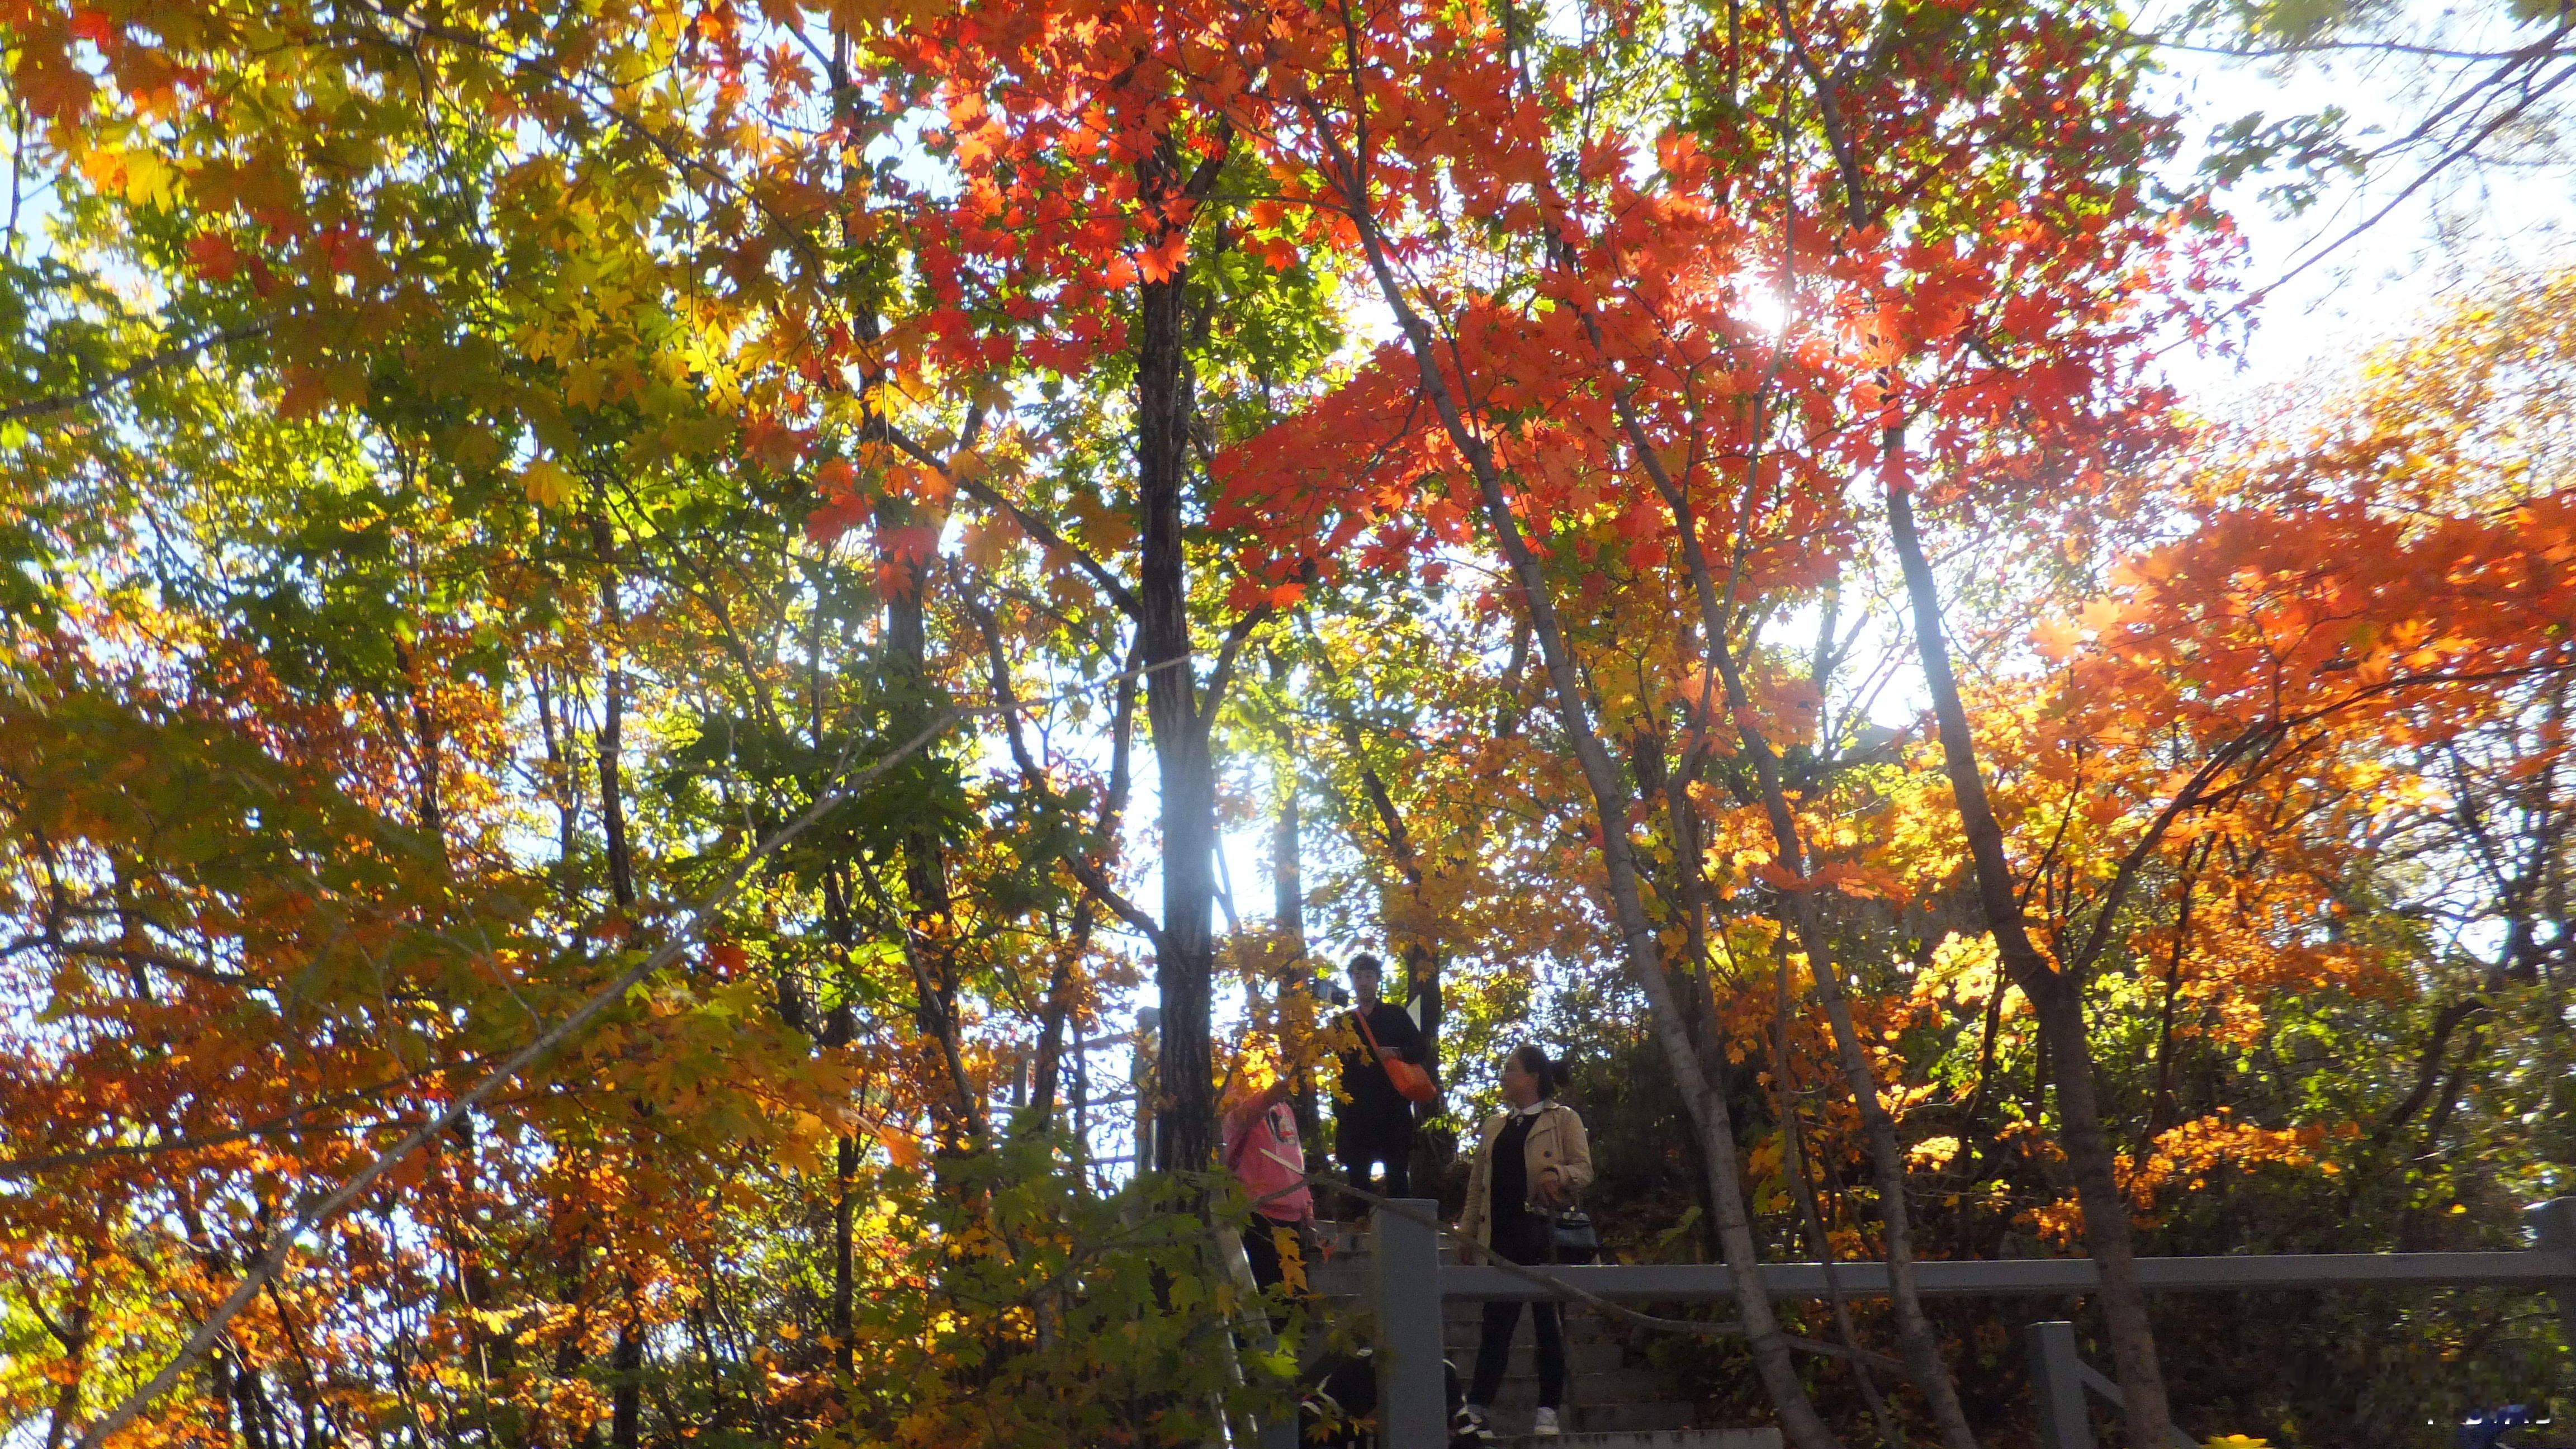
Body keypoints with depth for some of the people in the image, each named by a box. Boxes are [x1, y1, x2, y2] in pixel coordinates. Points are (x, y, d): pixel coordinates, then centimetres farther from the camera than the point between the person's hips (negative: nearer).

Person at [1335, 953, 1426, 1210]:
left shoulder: (1396, 1015, 12)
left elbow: (1419, 1049, 5)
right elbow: (1336, 1064, 11)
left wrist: (1396, 1053, -14)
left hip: (1393, 1107, -1)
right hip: (1355, 1109, 1)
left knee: (1398, 1174, -3)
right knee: (1357, 1175, 0)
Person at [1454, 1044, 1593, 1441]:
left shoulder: (1564, 1120, 5)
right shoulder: (1494, 1126, 19)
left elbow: (1584, 1169, -3)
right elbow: (1478, 1182, 17)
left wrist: (1559, 1174, -24)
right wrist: (1467, 1231, 11)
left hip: (1545, 1232, -4)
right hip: (1501, 1236, 4)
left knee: (1549, 1322, 2)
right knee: (1497, 1321, 2)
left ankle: (1548, 1412, 8)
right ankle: (1474, 1409, 0)